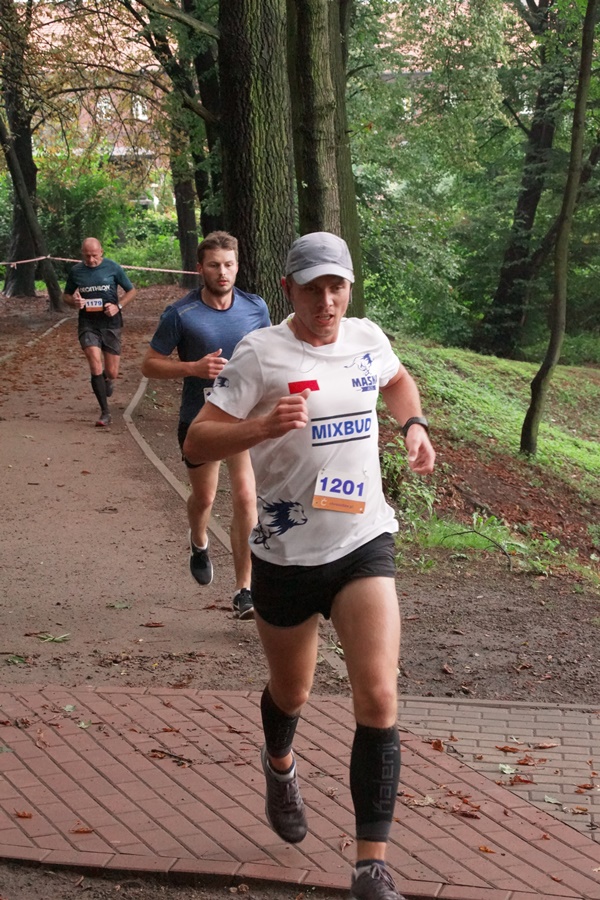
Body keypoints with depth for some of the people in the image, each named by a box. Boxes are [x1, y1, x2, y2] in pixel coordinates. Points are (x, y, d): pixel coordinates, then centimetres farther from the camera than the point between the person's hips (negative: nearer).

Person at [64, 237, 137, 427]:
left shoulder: (112, 268, -1)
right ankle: (105, 412, -6)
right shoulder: (76, 271, 4)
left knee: (112, 373, 2)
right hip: (88, 324, 0)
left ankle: (107, 380, 42)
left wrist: (118, 306, -11)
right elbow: (66, 295, 17)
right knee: (96, 367, -16)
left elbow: (131, 291, 7)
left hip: (111, 324, 0)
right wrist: (73, 302, -8)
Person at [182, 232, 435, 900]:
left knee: (378, 698, -13)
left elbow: (397, 381, 28)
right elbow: (195, 445, -15)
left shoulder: (367, 337, 3)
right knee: (291, 692, 18)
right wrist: (263, 426, -31)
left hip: (364, 544, 2)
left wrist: (414, 426, 8)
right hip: (287, 553, -2)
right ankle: (280, 765, 55)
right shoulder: (260, 354, -11)